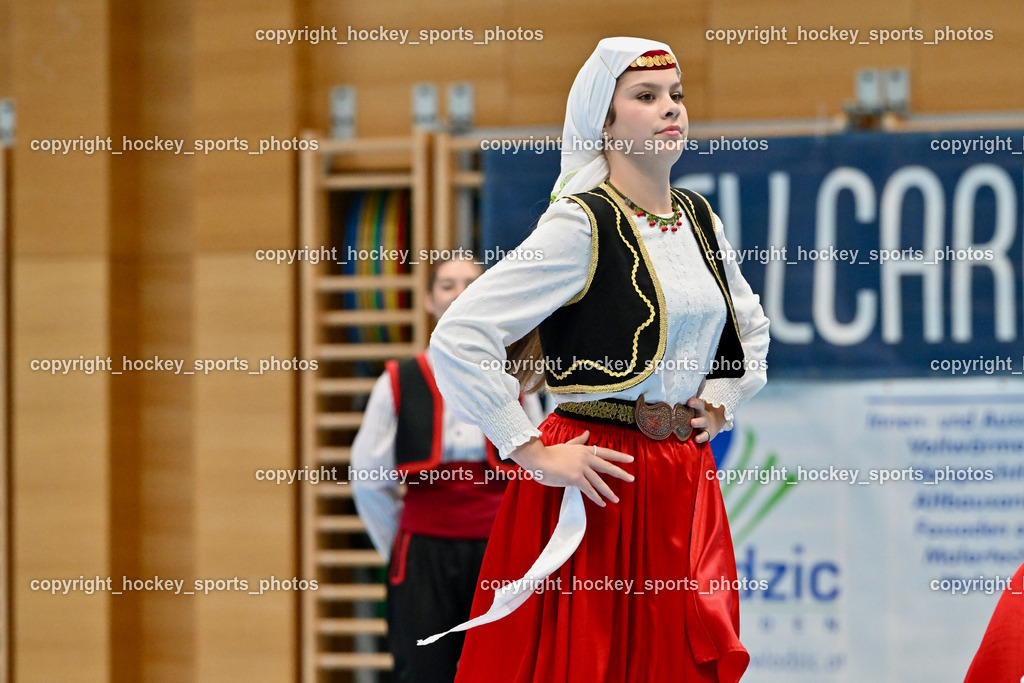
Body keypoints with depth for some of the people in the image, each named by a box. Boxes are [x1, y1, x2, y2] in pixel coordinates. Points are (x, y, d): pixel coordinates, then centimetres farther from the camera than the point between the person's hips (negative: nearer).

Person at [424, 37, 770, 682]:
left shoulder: (699, 218, 11)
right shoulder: (580, 227, -11)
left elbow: (751, 325, 31)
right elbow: (457, 338, -19)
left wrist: (720, 404, 14)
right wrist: (533, 453, -16)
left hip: (685, 478, 7)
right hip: (599, 477, -7)